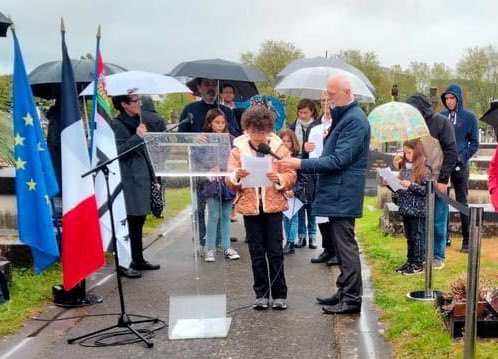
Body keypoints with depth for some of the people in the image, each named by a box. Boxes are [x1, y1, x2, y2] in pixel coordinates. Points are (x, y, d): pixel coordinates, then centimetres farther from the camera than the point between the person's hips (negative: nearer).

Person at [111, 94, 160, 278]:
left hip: (142, 178, 9)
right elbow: (119, 151, -18)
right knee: (130, 221, -7)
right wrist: (137, 137, -24)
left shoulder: (136, 121, 17)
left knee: (138, 221, 14)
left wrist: (152, 178, 21)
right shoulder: (118, 124, -9)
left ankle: (138, 260, 23)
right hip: (130, 180, -9)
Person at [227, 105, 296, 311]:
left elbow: (291, 176, -1)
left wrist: (279, 179, -21)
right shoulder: (238, 150, 4)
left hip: (273, 206, -1)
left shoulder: (279, 148, 2)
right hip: (250, 207, 1)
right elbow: (230, 181, 1)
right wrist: (236, 177, -21)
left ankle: (279, 295, 11)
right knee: (257, 253, 8)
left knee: (275, 252, 1)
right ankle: (261, 294, 18)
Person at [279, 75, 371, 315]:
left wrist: (301, 164, -21)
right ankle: (344, 292, 25)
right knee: (341, 244, 16)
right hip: (337, 193, 10)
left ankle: (352, 299, 2)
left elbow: (339, 160, -22)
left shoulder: (354, 120, -16)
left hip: (343, 195, -10)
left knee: (346, 246, -5)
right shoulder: (343, 117, 16)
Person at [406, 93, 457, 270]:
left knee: (438, 221, 4)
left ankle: (438, 256, 15)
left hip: (437, 181, -4)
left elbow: (451, 152, -8)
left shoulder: (441, 122, -5)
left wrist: (443, 179, -12)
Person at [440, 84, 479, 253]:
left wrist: (461, 157, -13)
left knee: (462, 202, 3)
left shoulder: (469, 117, -2)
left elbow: (474, 143, -1)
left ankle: (467, 240, 9)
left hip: (460, 166, -3)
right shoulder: (440, 117, 4)